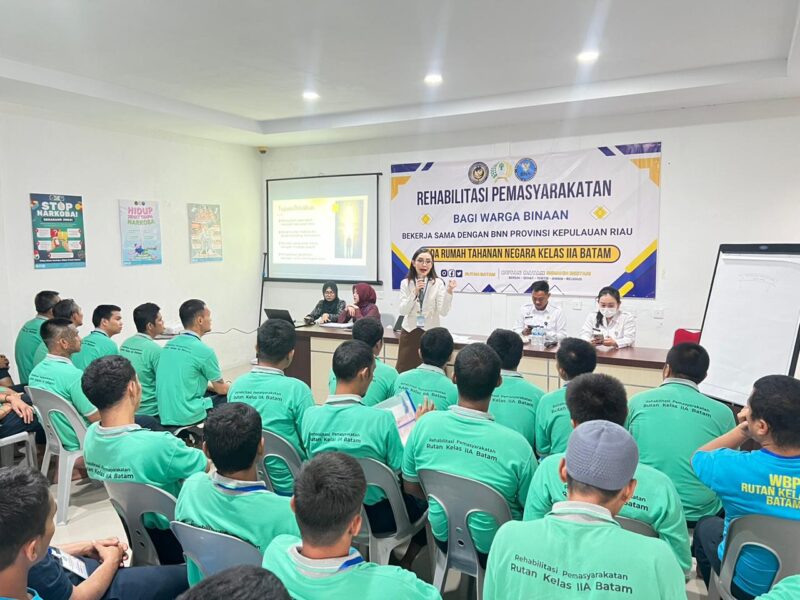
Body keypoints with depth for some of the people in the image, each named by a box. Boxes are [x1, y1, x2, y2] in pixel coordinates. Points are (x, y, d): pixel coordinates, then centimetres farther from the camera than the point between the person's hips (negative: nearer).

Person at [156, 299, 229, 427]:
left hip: (165, 414, 8)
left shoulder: (169, 344, 6)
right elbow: (221, 389, -3)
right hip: (187, 416, -8)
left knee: (212, 392, 26)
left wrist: (211, 386, 25)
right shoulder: (203, 351, -16)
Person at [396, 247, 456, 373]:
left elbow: (443, 312, -11)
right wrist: (415, 292, -19)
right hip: (409, 333, 2)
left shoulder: (438, 283, -3)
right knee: (404, 371, 5)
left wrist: (449, 292, -25)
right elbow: (403, 311, -8)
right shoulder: (405, 283, 1)